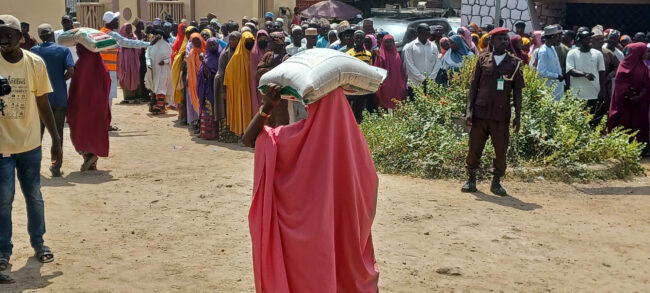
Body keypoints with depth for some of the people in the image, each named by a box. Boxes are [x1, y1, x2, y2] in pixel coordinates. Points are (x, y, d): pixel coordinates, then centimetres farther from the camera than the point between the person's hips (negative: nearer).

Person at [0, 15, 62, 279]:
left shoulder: (35, 63, -5)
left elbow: (43, 104, 2)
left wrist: (56, 141, 2)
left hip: (30, 143, 2)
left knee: (34, 196, 13)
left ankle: (38, 242, 32)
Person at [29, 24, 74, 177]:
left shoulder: (34, 50, 0)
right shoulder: (63, 50, -4)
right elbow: (70, 71, -15)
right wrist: (61, 79, 4)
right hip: (59, 98, -1)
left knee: (38, 131, 13)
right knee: (57, 133, 7)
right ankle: (56, 167, 6)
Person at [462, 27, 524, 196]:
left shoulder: (514, 63, 6)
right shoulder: (483, 60, 6)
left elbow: (517, 91, 7)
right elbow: (473, 86, 7)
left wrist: (518, 116, 0)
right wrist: (469, 110, -2)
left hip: (501, 115, 0)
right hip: (480, 113, 0)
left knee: (501, 150, 2)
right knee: (475, 148, 4)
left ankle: (496, 183, 15)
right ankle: (471, 181, 16)